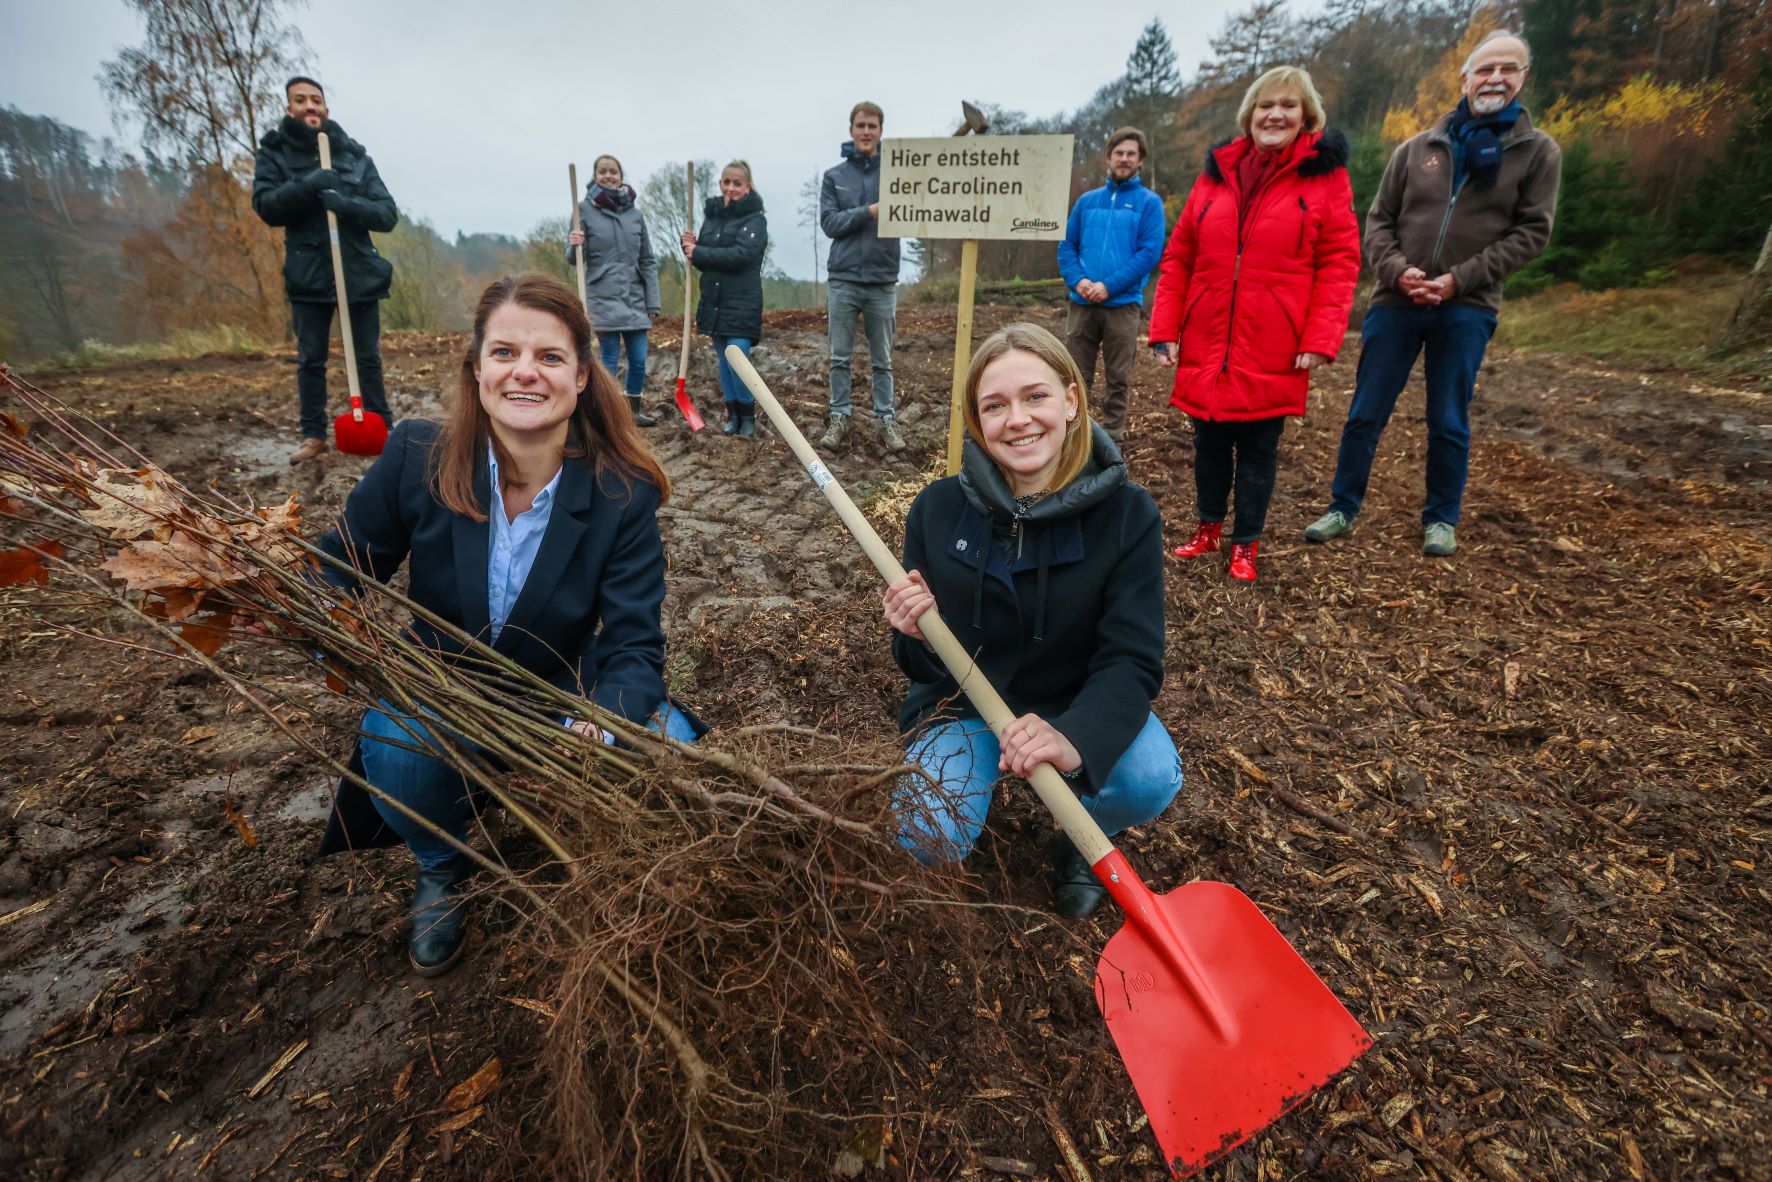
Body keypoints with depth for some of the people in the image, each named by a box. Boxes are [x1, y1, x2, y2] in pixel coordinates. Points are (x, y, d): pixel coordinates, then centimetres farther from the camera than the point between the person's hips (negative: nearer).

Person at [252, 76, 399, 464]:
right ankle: (314, 435, 10)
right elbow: (266, 206, -7)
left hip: (360, 272, 0)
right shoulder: (274, 153, 5)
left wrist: (348, 204, -20)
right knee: (310, 359, 3)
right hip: (308, 275, 0)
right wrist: (308, 185, -21)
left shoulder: (355, 155, 7)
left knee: (368, 357, 4)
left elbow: (388, 213, -1)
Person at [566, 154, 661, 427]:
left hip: (635, 298, 3)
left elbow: (648, 261, 11)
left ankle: (635, 409, 22)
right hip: (603, 299, -3)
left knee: (639, 360, 5)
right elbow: (573, 260, 0)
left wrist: (653, 303, 5)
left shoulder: (634, 213, 8)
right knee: (610, 361, -1)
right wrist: (574, 246, -23)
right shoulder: (585, 210, 0)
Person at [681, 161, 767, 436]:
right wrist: (691, 246, -8)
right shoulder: (711, 215, 11)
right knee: (723, 360, 10)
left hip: (742, 303, -5)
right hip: (714, 301, 6)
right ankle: (732, 413, 22)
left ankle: (748, 416, 7)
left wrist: (698, 253, -17)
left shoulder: (756, 219, -5)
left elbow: (740, 255, -20)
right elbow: (703, 260, 13)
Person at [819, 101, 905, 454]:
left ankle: (886, 420, 14)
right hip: (843, 280, 1)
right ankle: (839, 418, 14)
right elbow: (829, 223, -4)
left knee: (882, 360, 7)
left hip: (883, 282, 0)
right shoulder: (834, 176, 6)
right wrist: (868, 212, -15)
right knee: (840, 357, 5)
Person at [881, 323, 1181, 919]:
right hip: (964, 708, 1)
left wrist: (1074, 736, -42)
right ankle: (972, 778, 15)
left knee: (1151, 778, -29)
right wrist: (916, 635, -31)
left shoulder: (1127, 514, -16)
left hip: (1077, 708, 0)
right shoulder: (938, 510, -13)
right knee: (926, 839, -22)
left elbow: (1132, 660, -21)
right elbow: (928, 668, -6)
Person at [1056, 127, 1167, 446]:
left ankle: (1111, 439, 13)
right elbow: (1067, 245, 8)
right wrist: (1077, 279, -12)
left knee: (1117, 380, 3)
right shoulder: (1087, 200, 13)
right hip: (1081, 302, 3)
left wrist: (1109, 285, -17)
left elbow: (1150, 252, -8)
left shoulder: (1149, 202, 3)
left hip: (1122, 303, -2)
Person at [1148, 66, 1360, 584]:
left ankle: (1246, 545, 21)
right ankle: (1208, 528, 31)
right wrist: (1165, 327, -1)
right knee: (1209, 441, 12)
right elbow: (1178, 257, 7)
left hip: (1273, 350, -2)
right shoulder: (1216, 172, 10)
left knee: (1258, 448, 5)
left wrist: (1320, 339, -13)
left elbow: (1339, 264, -3)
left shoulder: (1324, 175, 2)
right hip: (1207, 345, 3)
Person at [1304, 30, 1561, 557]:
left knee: (1449, 424, 5)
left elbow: (1530, 232, 0)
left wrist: (1458, 280, -13)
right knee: (1365, 414, 3)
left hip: (1468, 310, -1)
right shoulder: (1417, 148, 7)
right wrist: (1396, 270, -10)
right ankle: (1342, 509, 16)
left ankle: (1441, 519, 19)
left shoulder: (1538, 151, 5)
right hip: (1396, 303, 1)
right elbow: (1379, 219, 8)